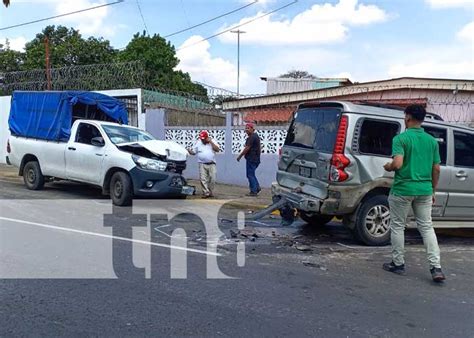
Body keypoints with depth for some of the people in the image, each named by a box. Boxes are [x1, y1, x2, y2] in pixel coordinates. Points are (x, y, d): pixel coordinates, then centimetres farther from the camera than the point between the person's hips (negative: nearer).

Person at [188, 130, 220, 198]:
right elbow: (193, 152, 10)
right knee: (203, 179, -8)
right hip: (202, 164, 0)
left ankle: (210, 192, 14)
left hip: (212, 164, 0)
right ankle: (206, 193, -3)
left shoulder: (212, 142, 7)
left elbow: (217, 150, -7)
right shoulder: (198, 143, 9)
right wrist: (189, 151, -14)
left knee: (212, 179, -2)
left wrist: (210, 142, -11)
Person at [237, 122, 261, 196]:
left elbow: (247, 148, -19)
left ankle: (253, 191, -3)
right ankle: (257, 187, 16)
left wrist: (240, 156, -12)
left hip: (251, 159, -10)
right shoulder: (256, 136, 18)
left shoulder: (252, 137, -15)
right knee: (252, 174, 17)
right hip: (256, 159, 10)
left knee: (250, 174, -5)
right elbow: (259, 148, 24)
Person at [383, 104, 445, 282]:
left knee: (397, 227, 9)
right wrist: (433, 191, 18)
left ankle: (398, 264, 17)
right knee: (427, 227, 10)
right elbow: (436, 169, 8)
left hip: (402, 189, -5)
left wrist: (388, 167, 1)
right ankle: (436, 268, 4)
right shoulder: (432, 141, 7)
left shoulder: (401, 138, -10)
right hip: (425, 190, 5)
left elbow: (397, 164, -22)